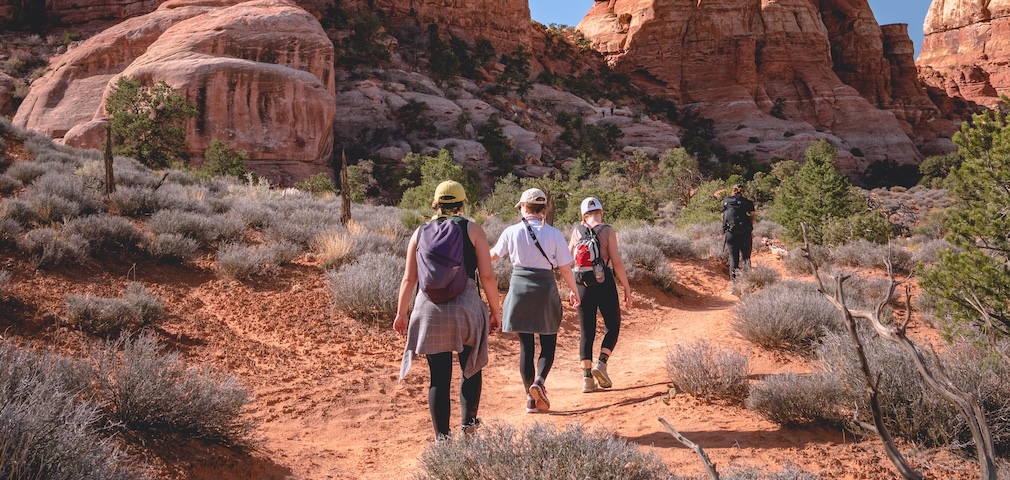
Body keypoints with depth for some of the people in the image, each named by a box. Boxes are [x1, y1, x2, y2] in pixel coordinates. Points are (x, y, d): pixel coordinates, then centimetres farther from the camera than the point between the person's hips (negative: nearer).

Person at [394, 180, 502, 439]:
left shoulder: (421, 232, 9)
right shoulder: (473, 230, 2)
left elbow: (409, 278, 7)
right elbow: (487, 275, -4)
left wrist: (401, 313, 17)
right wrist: (495, 311, 5)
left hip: (429, 308, 2)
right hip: (466, 306, -2)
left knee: (439, 377, 8)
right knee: (471, 368, 19)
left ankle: (442, 436, 10)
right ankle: (469, 422, 18)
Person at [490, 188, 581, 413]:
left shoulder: (512, 232, -2)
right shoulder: (554, 234, -4)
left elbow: (494, 255, 13)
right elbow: (565, 268, -2)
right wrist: (574, 291, 14)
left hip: (520, 287, 1)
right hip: (546, 289, -1)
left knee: (525, 344, 8)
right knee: (548, 344, 12)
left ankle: (532, 399, 10)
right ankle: (539, 380, -13)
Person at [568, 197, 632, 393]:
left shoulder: (577, 231, 6)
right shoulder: (607, 230, -4)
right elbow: (616, 262, -9)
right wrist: (627, 288, -4)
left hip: (583, 285, 3)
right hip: (604, 283, -3)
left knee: (586, 331, 9)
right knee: (612, 326, 13)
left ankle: (587, 377, 4)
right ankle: (601, 363, -6)